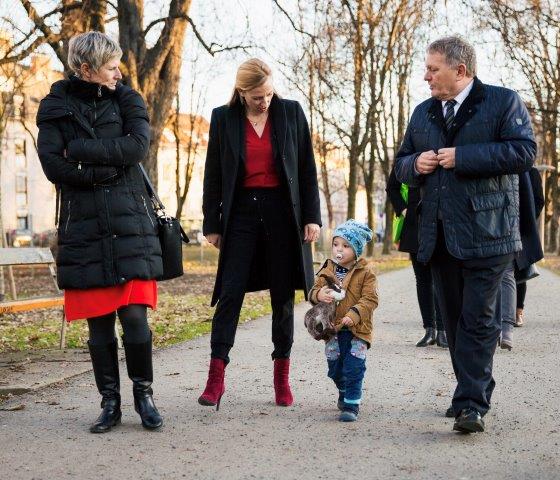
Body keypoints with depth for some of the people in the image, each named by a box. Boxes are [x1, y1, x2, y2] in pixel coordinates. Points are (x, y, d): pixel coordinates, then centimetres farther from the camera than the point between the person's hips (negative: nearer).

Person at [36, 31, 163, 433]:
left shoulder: (127, 100, 7)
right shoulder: (55, 106, 6)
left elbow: (137, 146, -11)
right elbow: (52, 166, -7)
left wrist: (79, 151, -10)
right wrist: (107, 169, -12)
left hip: (130, 225, 0)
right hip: (83, 228, 0)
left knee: (134, 315, -7)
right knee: (99, 322, 4)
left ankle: (143, 393, 11)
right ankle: (110, 402, 16)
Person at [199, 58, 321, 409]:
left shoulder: (291, 112, 2)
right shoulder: (223, 118, 2)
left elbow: (307, 168, 4)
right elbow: (214, 176, 6)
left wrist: (312, 216, -2)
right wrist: (212, 224, 4)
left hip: (282, 211, 0)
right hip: (241, 210, 0)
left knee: (283, 296, 6)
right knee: (230, 293, -6)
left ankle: (282, 376, 15)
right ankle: (216, 377, -4)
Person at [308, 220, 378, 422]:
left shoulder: (365, 272, -7)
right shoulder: (327, 270, 5)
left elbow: (370, 299, -12)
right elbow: (314, 290, 5)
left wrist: (354, 315, -27)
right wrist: (319, 295, -20)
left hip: (356, 330, -4)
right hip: (333, 328, 4)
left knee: (353, 367, -9)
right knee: (335, 368, 15)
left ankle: (351, 405, -2)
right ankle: (345, 392, 42)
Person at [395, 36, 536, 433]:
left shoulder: (503, 102, -2)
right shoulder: (423, 113, 16)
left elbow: (524, 151, -14)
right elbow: (402, 164, 22)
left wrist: (462, 157, -16)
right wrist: (416, 164, -3)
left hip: (486, 234, -6)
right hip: (439, 236, 7)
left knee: (478, 321, -7)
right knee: (454, 321, 11)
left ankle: (471, 404, -6)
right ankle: (474, 393, 23)